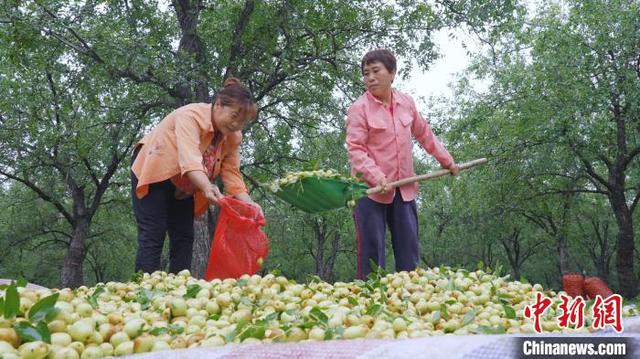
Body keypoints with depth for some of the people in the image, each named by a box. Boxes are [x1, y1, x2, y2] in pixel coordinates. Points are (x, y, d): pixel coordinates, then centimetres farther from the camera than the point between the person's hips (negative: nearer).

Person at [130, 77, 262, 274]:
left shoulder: (233, 138, -10)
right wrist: (207, 188, -61)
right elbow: (189, 158, -45)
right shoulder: (191, 115, -30)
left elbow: (232, 175, -14)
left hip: (183, 187, 7)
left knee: (184, 237, 0)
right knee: (153, 235, -13)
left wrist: (248, 204, -31)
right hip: (154, 174, -6)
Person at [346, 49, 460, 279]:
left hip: (404, 189, 5)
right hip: (371, 189, -5)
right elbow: (355, 149, -15)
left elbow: (424, 135, 20)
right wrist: (376, 177, -29)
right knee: (372, 253, -1)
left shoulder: (407, 103, 7)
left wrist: (447, 161, 25)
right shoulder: (359, 108, -8)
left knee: (410, 250, 9)